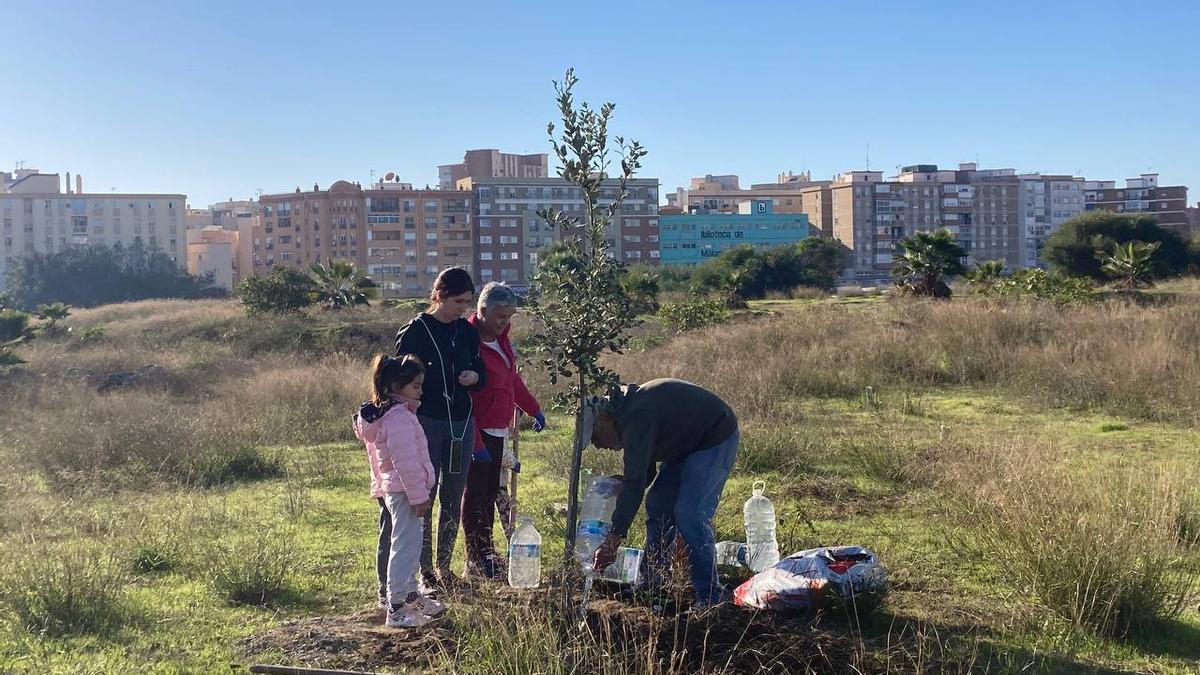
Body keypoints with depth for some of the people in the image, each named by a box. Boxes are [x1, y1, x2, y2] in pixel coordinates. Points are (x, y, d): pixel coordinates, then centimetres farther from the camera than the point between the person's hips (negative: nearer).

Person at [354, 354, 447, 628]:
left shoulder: (382, 412, 12)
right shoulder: (399, 417, -21)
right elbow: (406, 462, -24)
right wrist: (419, 497, -20)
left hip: (391, 487, 11)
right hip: (404, 491, -11)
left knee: (410, 544, 21)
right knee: (404, 547, -6)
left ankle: (410, 595, 34)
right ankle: (396, 609, -2)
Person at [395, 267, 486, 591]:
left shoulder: (468, 332, 7)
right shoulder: (415, 332, -8)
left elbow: (480, 372, 17)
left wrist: (475, 377, -8)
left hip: (461, 424, 5)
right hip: (426, 424, -5)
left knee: (453, 499, 9)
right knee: (424, 497, 1)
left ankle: (444, 566, 20)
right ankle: (426, 570, 9)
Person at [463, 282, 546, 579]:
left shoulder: (500, 339, 8)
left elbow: (512, 379, 23)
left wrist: (533, 409, 24)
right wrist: (475, 442, -24)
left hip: (498, 431, 8)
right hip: (479, 432, -8)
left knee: (491, 490, 15)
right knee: (476, 492, -1)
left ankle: (487, 551, 25)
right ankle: (475, 559, 7)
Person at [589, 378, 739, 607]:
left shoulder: (636, 417, -27)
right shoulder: (628, 410, 5)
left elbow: (636, 482, -32)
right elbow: (645, 471, 14)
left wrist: (613, 541, -31)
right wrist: (621, 482, -8)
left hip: (716, 438, -11)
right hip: (689, 442, 11)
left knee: (690, 514, -18)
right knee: (658, 504, 9)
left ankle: (711, 595, -10)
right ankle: (652, 584, 16)